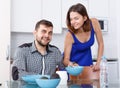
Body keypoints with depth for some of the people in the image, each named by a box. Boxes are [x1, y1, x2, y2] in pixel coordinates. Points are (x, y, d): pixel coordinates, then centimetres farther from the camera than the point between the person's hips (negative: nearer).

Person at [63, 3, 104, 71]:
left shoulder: (94, 23, -22)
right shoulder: (70, 35, -28)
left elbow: (101, 44, -10)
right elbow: (66, 59, -22)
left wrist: (98, 64, -13)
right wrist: (70, 64, -43)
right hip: (73, 64, -2)